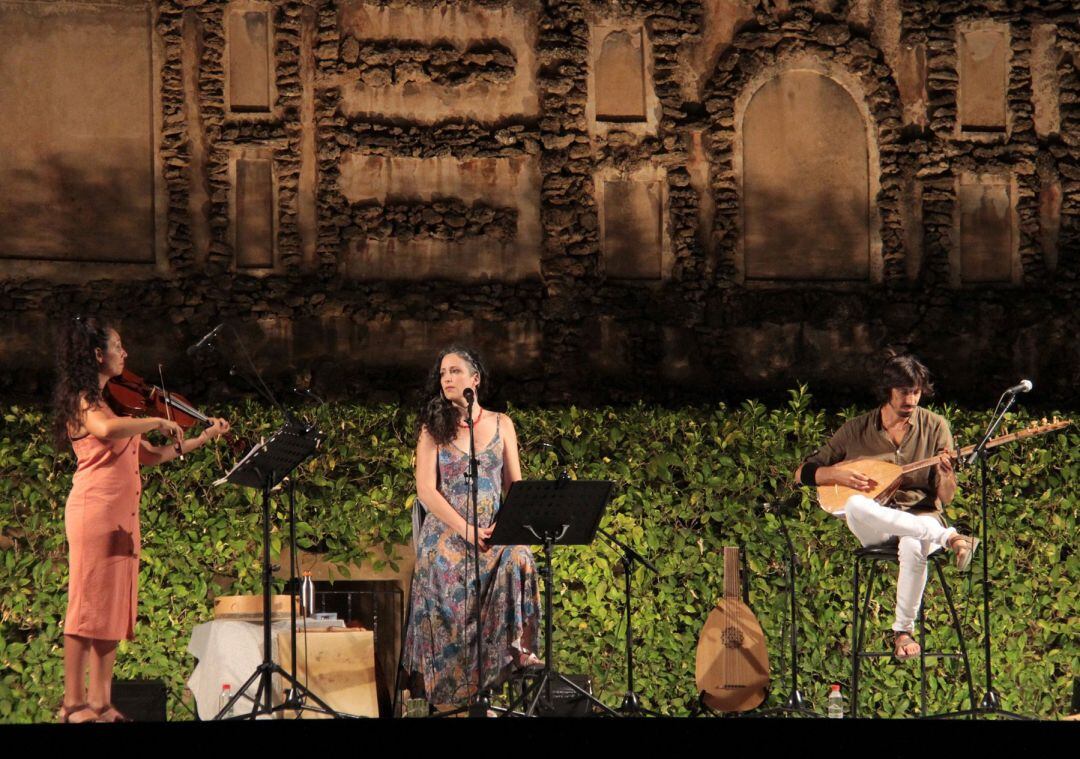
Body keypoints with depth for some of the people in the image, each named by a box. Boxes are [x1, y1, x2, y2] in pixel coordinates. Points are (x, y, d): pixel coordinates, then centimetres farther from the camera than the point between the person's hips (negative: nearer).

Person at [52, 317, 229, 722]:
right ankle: (74, 703, -6)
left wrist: (203, 438, 21)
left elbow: (149, 455, 22)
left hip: (121, 516, 9)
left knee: (112, 608, 7)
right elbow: (105, 428, -32)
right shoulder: (83, 400, -8)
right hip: (96, 510, -9)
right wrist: (159, 422, -20)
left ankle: (100, 703, 8)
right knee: (89, 606, -8)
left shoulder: (109, 400, 20)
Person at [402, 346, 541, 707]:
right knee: (449, 571, -32)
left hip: (493, 530, 1)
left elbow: (515, 485, 11)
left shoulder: (500, 424, 13)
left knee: (518, 559, -33)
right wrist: (466, 531, -15)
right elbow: (426, 491, -3)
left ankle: (517, 646, -27)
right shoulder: (433, 429, 7)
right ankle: (452, 676, -26)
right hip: (446, 528, -1)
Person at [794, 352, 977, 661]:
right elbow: (802, 473, 9)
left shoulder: (934, 426, 5)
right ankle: (949, 537, -34)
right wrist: (838, 474, -11)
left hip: (921, 518, -1)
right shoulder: (856, 430, 7)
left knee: (913, 546, -41)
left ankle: (903, 632, -25)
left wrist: (945, 474, -21)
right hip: (875, 528, 1)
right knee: (855, 506, -37)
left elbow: (945, 497, 2)